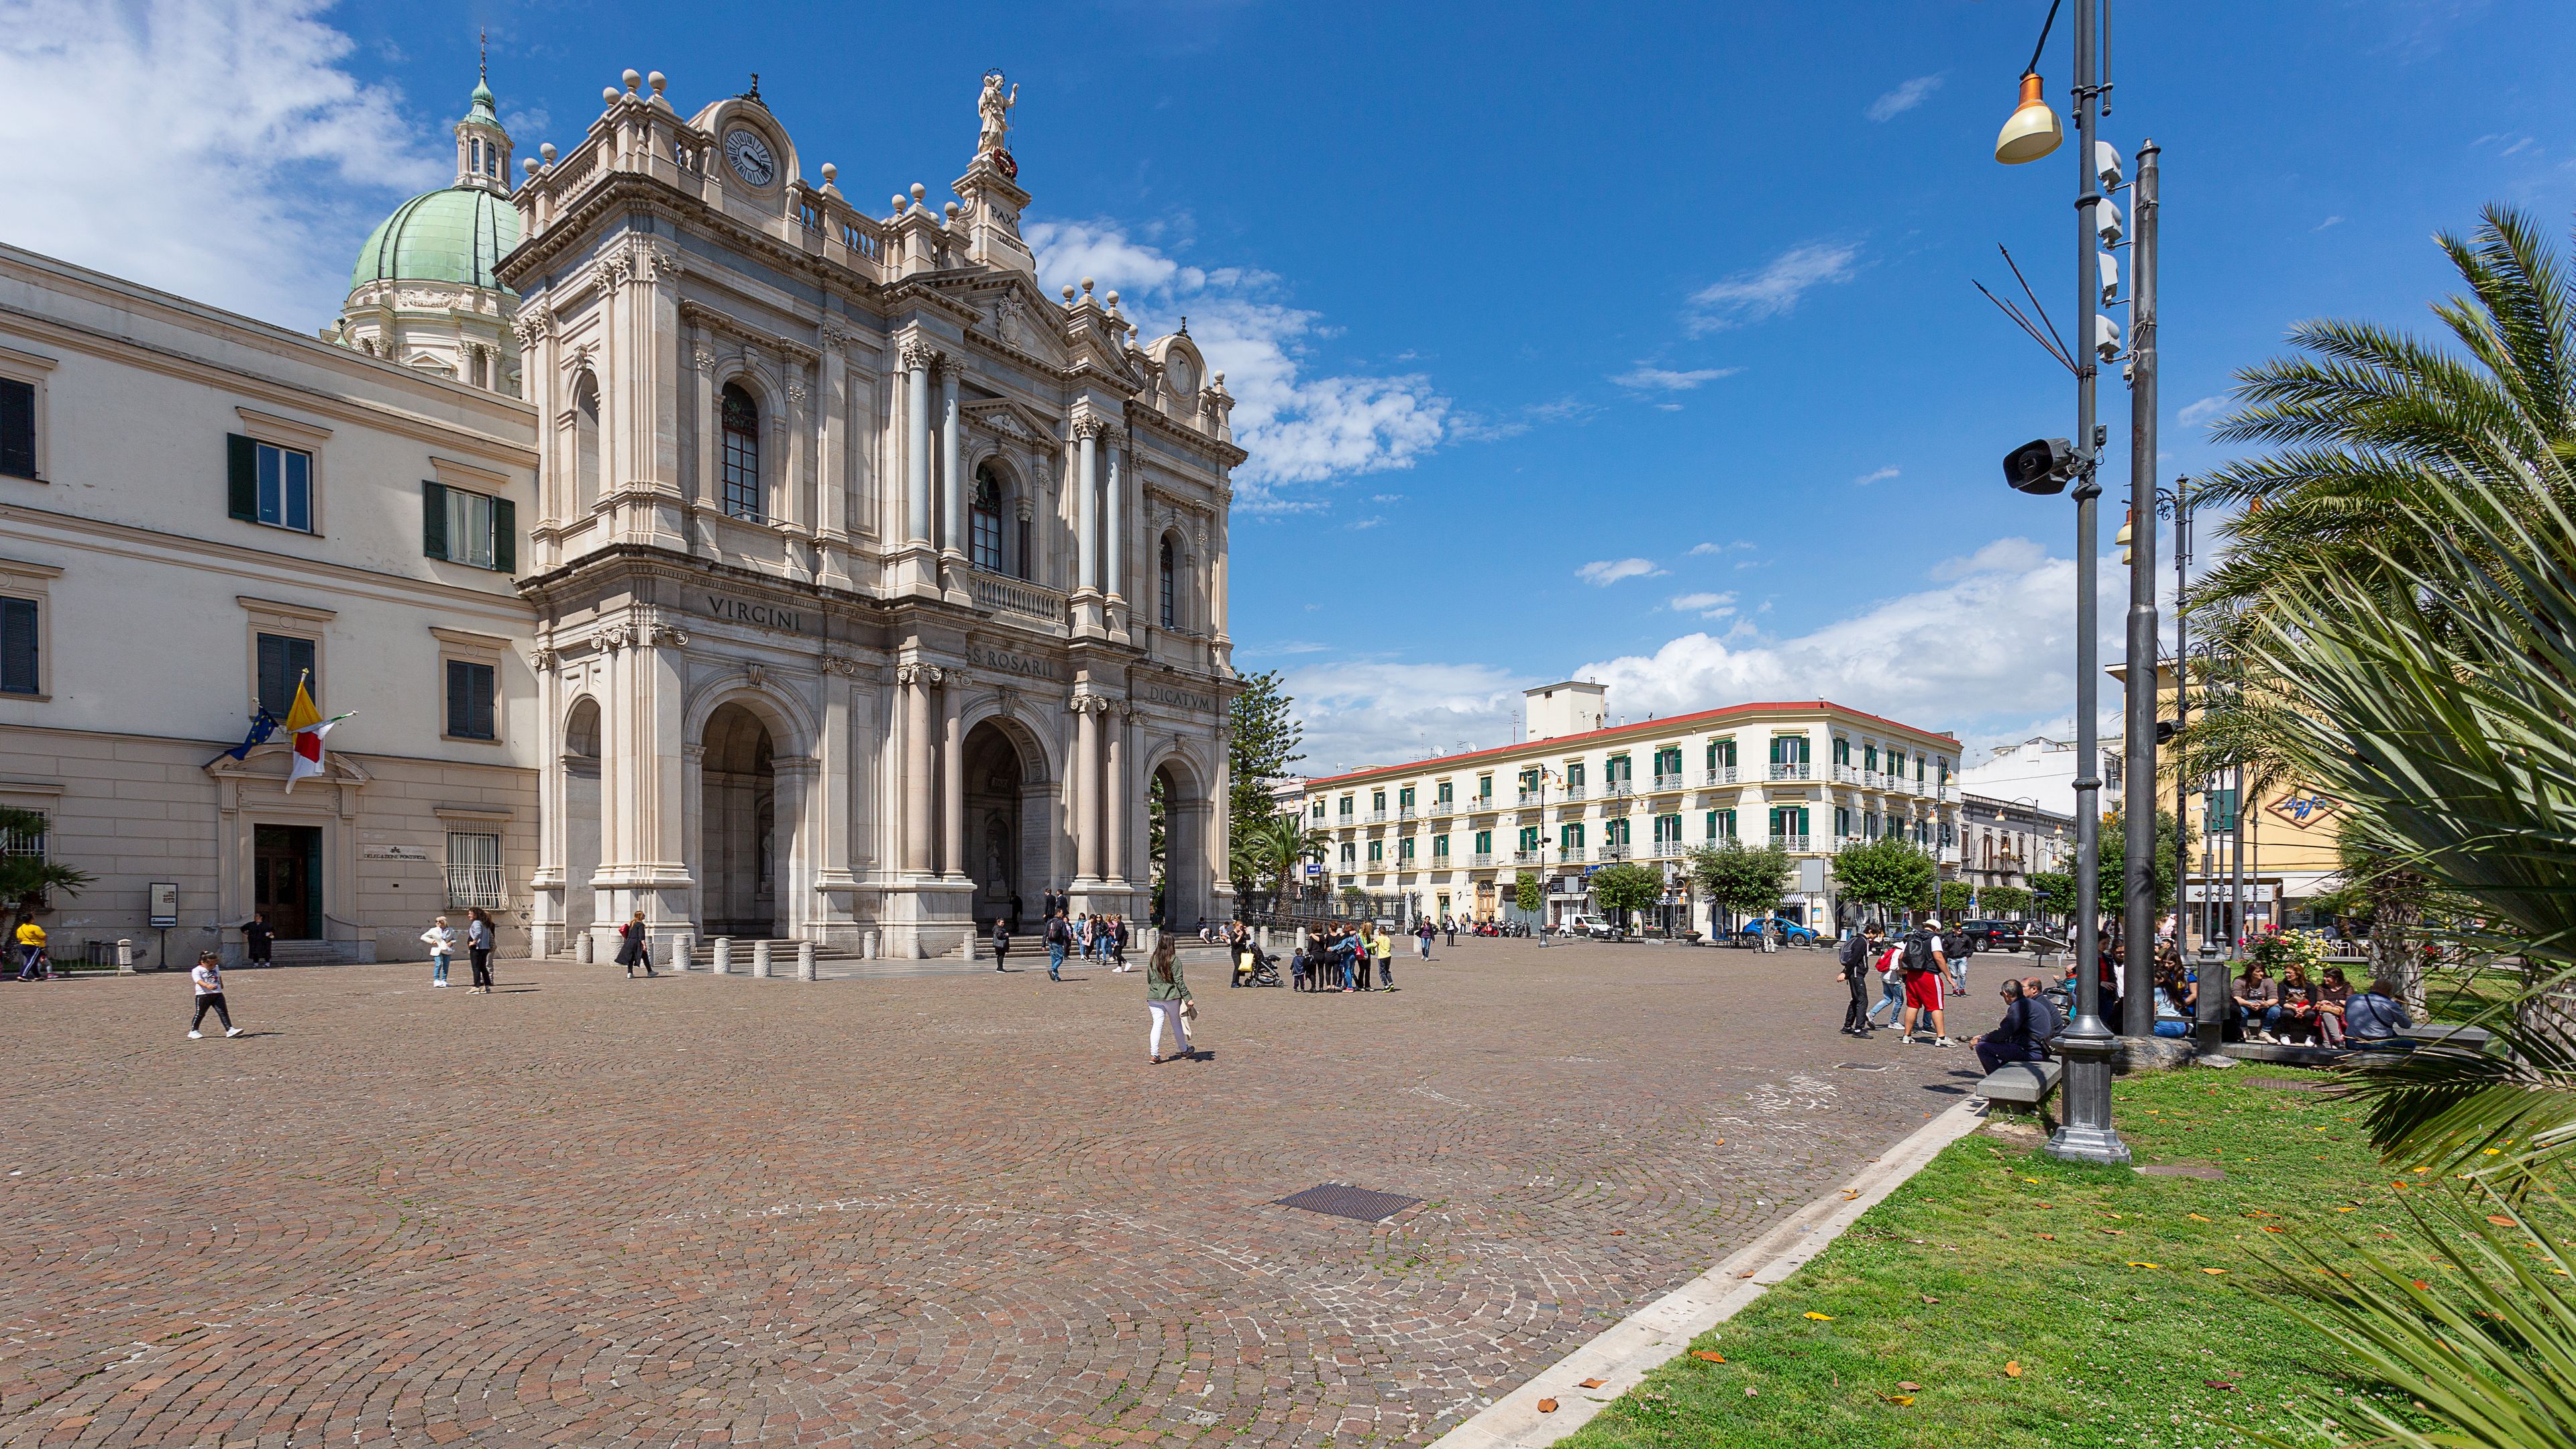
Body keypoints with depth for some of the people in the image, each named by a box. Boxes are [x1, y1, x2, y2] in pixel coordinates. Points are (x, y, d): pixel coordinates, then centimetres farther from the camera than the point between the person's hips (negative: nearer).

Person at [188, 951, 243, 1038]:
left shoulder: (216, 968, 14)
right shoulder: (197, 970, -8)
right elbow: (199, 981, -25)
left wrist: (221, 984, 48)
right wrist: (208, 986, -42)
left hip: (217, 994, 5)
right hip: (203, 995, -5)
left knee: (223, 1012, -3)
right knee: (200, 1014, 7)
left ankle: (230, 1030, -7)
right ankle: (193, 1031, 25)